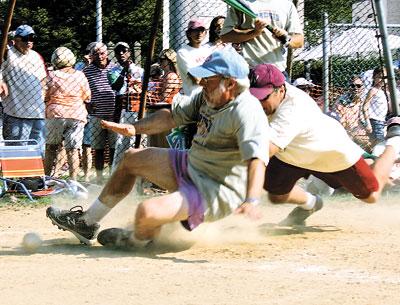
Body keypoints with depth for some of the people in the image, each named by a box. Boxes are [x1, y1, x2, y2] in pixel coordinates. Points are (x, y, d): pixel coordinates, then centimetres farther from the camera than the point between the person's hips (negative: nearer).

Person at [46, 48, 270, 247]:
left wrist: (251, 201, -54)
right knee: (132, 158, 21)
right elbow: (173, 116, 12)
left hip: (216, 192, -10)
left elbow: (257, 159, -39)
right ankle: (86, 223, 33)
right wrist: (135, 128, -1)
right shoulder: (210, 97, 2)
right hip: (191, 167, 10)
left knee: (148, 212, -30)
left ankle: (137, 239, 10)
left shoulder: (247, 112, -27)